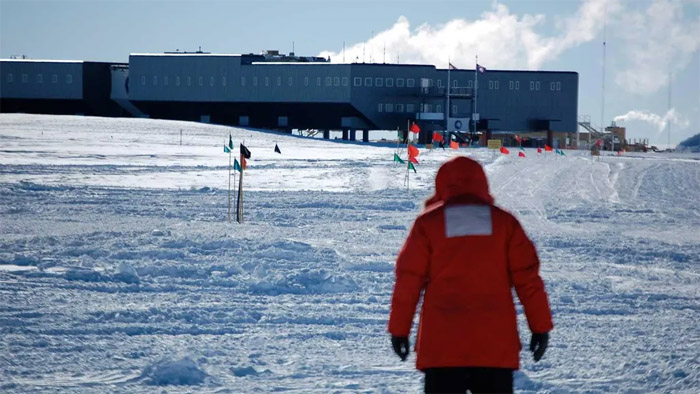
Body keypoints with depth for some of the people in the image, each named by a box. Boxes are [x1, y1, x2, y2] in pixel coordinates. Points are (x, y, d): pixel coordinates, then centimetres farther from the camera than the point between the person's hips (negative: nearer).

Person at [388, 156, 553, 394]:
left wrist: (399, 328, 8)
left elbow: (409, 278, 2)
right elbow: (527, 278, 4)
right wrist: (541, 326, 7)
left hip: (441, 344, -1)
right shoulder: (504, 222, 7)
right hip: (496, 345, 1)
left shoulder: (428, 222, 3)